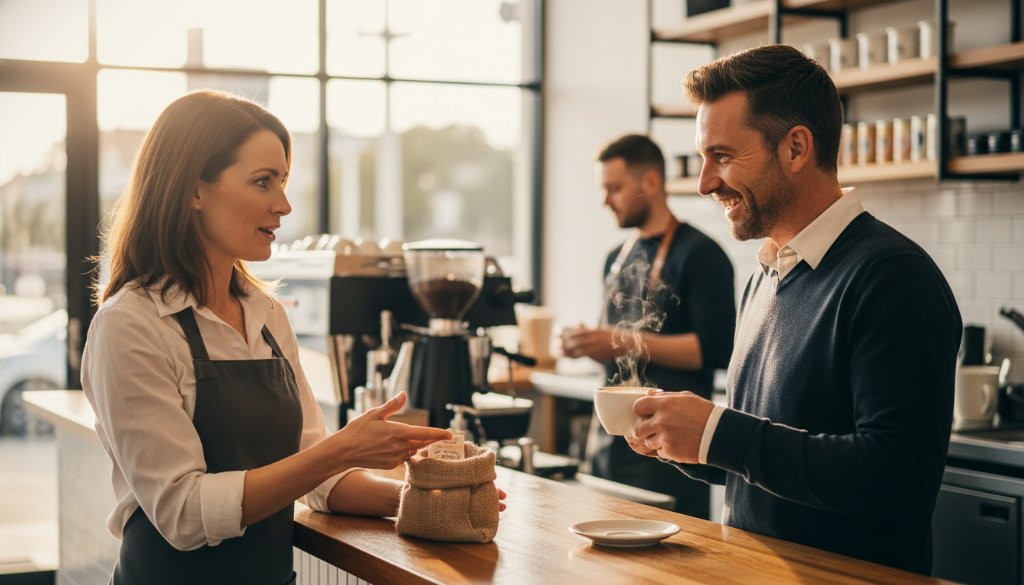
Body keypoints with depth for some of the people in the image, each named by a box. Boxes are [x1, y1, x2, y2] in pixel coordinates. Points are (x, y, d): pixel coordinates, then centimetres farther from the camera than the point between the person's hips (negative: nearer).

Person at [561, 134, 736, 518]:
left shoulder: (699, 254, -9)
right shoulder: (618, 258, 16)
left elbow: (717, 349, -17)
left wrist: (625, 342, -19)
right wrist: (588, 346, 3)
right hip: (610, 439, 7)